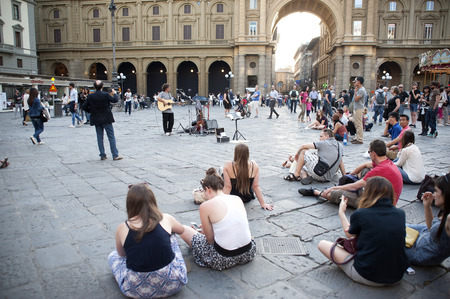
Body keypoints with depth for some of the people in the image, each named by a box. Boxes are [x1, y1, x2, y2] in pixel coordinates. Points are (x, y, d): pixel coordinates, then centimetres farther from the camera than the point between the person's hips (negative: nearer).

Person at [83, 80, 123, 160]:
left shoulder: (90, 96, -3)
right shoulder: (106, 95, -13)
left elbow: (84, 107, -1)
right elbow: (115, 100, -10)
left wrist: (91, 111, 15)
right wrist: (115, 93, 8)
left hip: (96, 120, 3)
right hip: (106, 119, -3)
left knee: (99, 138, 11)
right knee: (111, 137, 2)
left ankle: (102, 155, 13)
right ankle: (115, 155, 2)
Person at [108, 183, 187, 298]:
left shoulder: (122, 229, -6)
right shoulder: (166, 219, -6)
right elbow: (181, 230, 18)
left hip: (137, 290, 0)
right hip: (172, 284, 1)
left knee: (113, 256, 26)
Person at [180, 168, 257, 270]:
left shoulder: (205, 206, -12)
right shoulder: (238, 199, 4)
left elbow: (210, 240, -6)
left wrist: (205, 230, 18)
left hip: (224, 260, -6)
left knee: (184, 229, 10)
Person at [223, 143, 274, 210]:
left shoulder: (227, 166, -25)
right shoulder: (254, 165, -17)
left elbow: (227, 187, -21)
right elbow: (256, 186, -13)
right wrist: (263, 204, -4)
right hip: (247, 199, 2)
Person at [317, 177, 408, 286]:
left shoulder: (359, 214, -13)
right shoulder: (401, 214, -3)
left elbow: (349, 234, 8)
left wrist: (341, 212, 20)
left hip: (367, 277, -5)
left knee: (322, 244, 6)